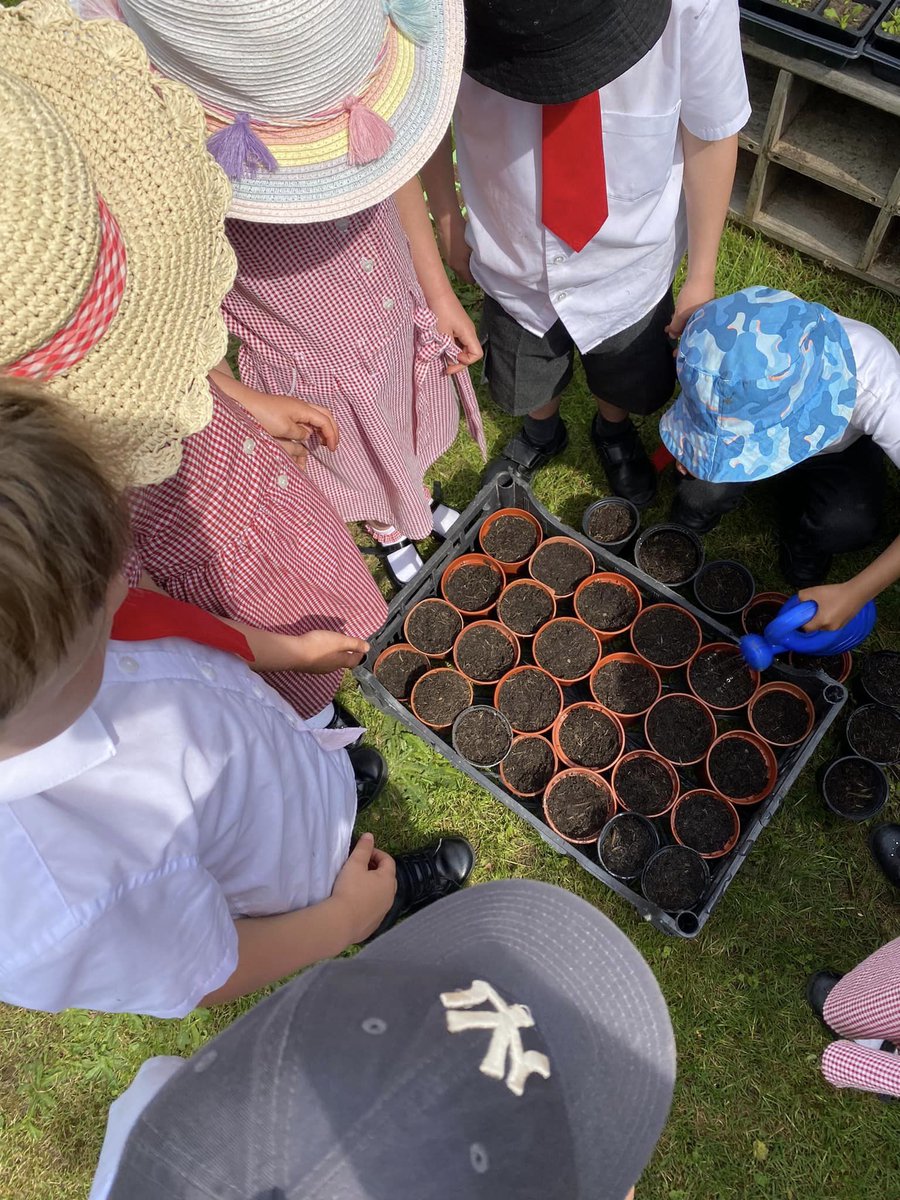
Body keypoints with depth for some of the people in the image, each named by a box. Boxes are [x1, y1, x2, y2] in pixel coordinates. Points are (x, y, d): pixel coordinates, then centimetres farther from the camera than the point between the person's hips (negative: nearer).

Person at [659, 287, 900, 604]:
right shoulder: (731, 359, -35)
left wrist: (855, 593, -41)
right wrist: (690, 449, -27)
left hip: (843, 440, -1)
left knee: (848, 524, -30)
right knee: (698, 500, -27)